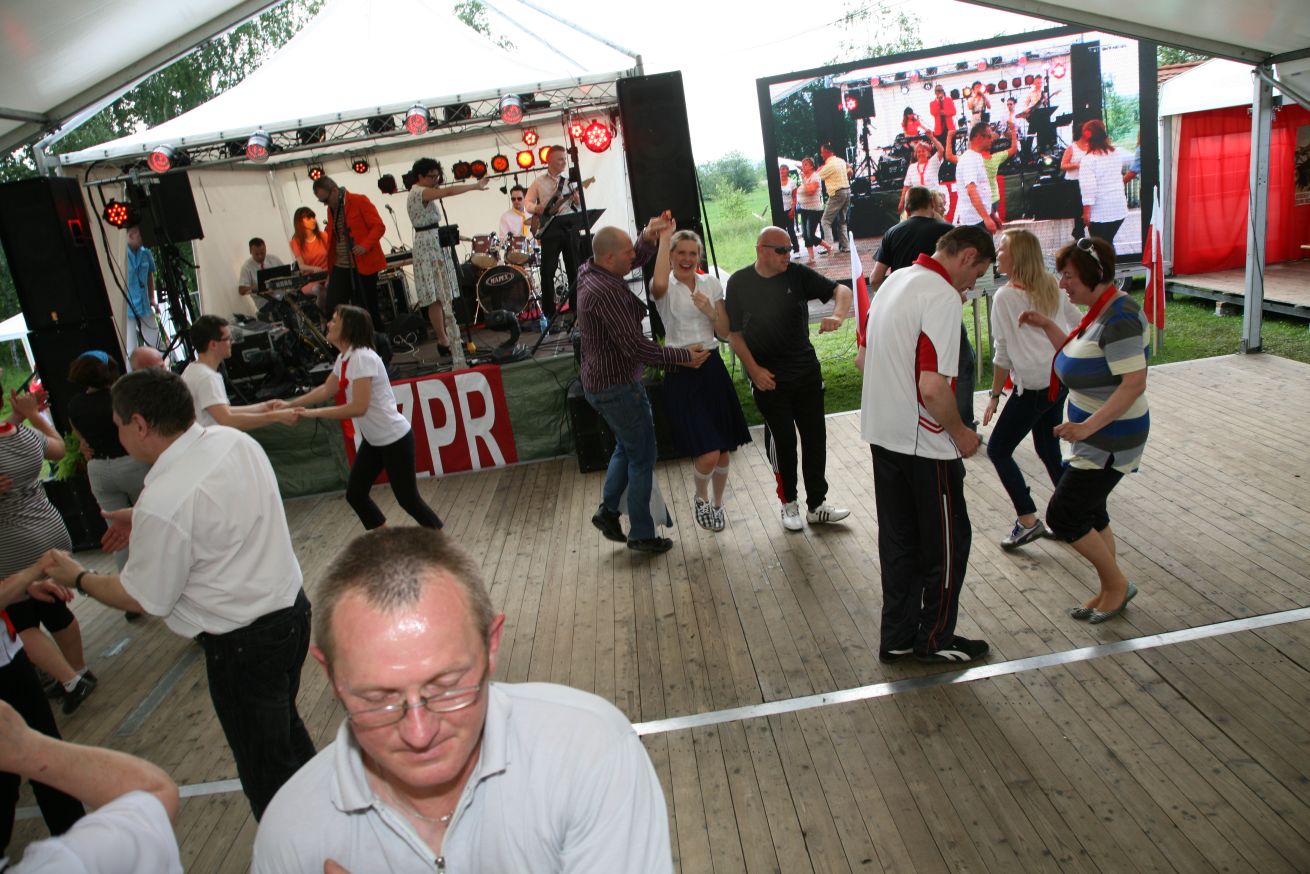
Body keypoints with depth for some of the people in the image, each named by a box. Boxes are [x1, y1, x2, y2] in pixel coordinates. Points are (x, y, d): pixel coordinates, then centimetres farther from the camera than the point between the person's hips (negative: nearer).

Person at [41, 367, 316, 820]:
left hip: (243, 644, -9)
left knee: (265, 769, 11)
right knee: (284, 728, 28)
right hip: (291, 606, 9)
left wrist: (76, 578, 4)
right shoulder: (236, 440, -3)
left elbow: (146, 599, -12)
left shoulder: (163, 503, -27)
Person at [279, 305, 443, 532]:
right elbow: (326, 390, 20)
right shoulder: (344, 358, 5)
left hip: (394, 438, -9)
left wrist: (313, 413, -26)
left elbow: (359, 407, -29)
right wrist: (290, 404, 14)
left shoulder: (362, 357, -24)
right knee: (355, 494, 11)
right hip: (373, 440, 9)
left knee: (408, 499, -1)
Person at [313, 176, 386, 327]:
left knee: (368, 310, 2)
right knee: (331, 312, -2)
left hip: (363, 266, -6)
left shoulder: (360, 201, -6)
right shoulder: (331, 209, 15)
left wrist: (365, 245, -25)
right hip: (340, 268, 6)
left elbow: (379, 226, -11)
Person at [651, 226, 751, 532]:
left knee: (724, 450, 10)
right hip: (680, 373, -5)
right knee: (708, 455, -13)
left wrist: (710, 311, -12)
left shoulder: (711, 284, 8)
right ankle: (701, 499, 20)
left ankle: (717, 504, 36)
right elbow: (659, 285, -32)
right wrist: (664, 237, -22)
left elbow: (725, 333, 8)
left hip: (712, 367, 5)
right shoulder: (666, 287, -4)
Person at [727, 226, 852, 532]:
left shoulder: (798, 275, -4)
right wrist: (753, 369, -11)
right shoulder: (739, 282, -6)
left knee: (815, 437, 7)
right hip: (768, 378, -2)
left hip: (807, 372, 2)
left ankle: (817, 504, 21)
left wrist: (837, 316, -28)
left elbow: (841, 290, -6)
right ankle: (788, 503, 25)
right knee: (782, 440, 6)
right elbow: (733, 332, -2)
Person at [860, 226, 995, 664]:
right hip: (925, 444, -8)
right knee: (948, 542, 9)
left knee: (898, 541, 16)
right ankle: (935, 639, 22)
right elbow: (933, 387, -27)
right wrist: (961, 433, -12)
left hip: (881, 434, 9)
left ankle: (897, 637, 25)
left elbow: (867, 357, 17)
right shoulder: (944, 297, -20)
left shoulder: (893, 281, 9)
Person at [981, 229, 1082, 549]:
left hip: (1033, 387, -8)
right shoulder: (1051, 287, 7)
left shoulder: (1005, 296, -13)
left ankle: (1027, 520, 1)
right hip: (1060, 379, 8)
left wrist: (995, 395, -4)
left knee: (998, 449, 4)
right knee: (1049, 449, 19)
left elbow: (1003, 354, -11)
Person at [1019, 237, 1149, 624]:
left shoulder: (1119, 318, -23)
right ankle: (1109, 592, 32)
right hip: (1092, 433, 10)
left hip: (1111, 439, -10)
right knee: (1090, 512, 17)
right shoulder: (1098, 311, 7)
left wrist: (1086, 427, -33)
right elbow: (1077, 359, 19)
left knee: (1062, 515, -6)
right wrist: (1046, 325, 11)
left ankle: (1117, 584, 15)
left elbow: (1134, 383, -29)